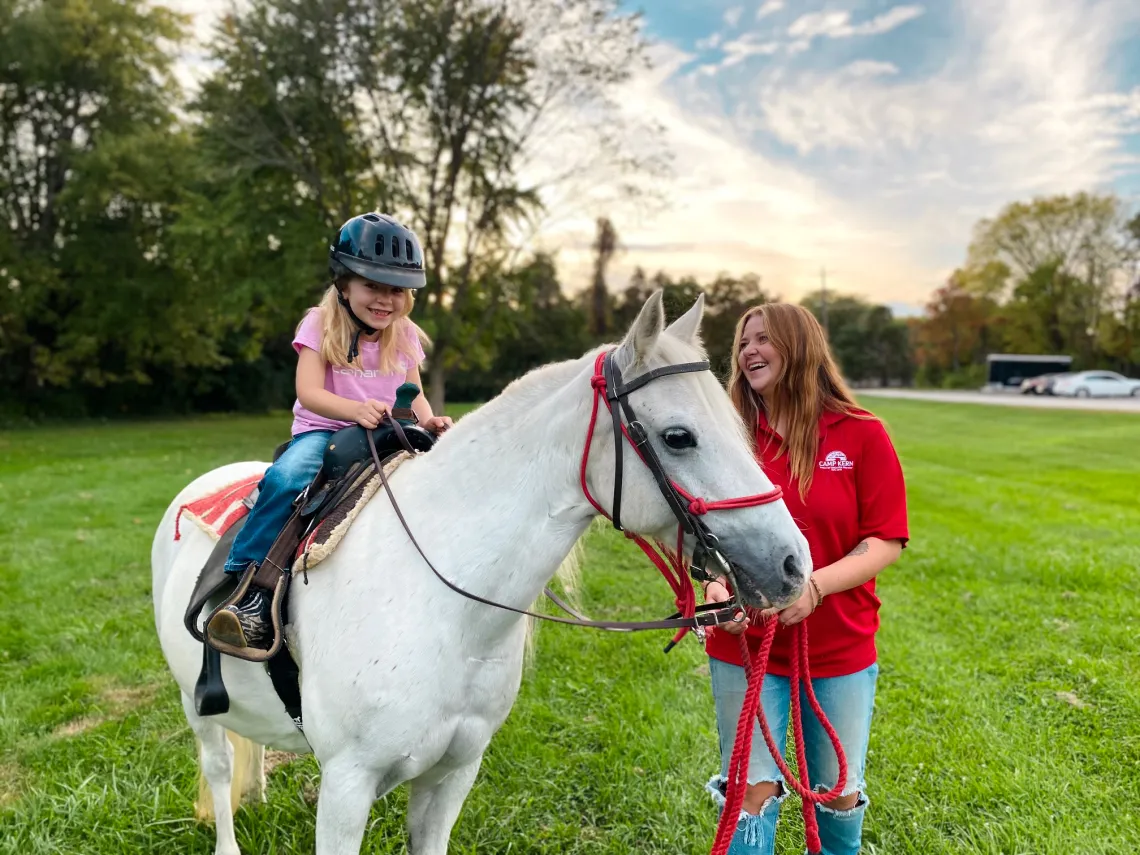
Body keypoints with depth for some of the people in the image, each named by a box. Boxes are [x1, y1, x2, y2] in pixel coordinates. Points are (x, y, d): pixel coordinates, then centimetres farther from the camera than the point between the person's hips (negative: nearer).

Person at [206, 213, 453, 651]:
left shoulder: (405, 335, 10)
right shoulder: (322, 324, -2)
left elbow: (414, 396, 14)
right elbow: (308, 392, -13)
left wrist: (428, 420, -11)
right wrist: (356, 409, -33)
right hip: (323, 431, -3)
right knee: (286, 480, -36)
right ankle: (246, 590, -27)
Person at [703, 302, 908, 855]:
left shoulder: (862, 435, -7)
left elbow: (886, 541, -9)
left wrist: (814, 587, -23)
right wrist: (714, 582, -19)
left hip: (842, 650, 0)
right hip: (743, 648, 0)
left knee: (839, 796, 17)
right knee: (751, 794, 7)